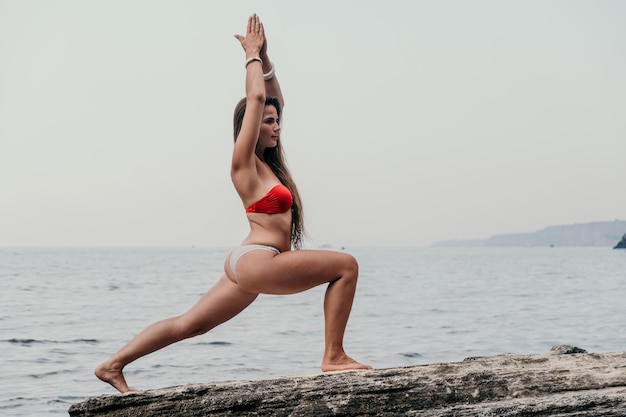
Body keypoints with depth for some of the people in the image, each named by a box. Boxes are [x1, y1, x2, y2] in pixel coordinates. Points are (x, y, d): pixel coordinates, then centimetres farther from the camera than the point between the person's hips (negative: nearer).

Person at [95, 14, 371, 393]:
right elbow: (255, 98, -14)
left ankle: (113, 365, 10)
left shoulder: (266, 162, 17)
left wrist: (264, 57, 17)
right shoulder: (245, 164, -7)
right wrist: (252, 55, -2)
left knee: (189, 325, 9)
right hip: (257, 262, -10)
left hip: (247, 265, 10)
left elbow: (274, 99, 23)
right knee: (346, 265, -11)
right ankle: (334, 357, -12)